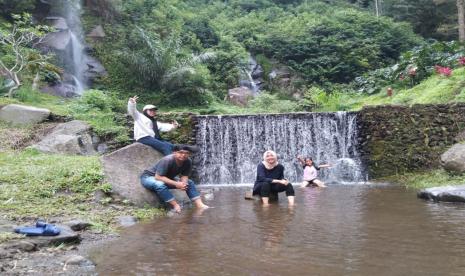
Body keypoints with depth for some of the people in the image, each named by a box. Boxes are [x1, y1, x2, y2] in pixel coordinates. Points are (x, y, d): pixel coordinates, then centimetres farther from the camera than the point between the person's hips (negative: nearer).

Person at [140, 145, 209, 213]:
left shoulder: (188, 162, -15)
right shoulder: (167, 160, -33)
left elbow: (184, 176, -8)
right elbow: (158, 177, -34)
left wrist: (183, 183, -32)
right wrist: (176, 184, -37)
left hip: (167, 179, 7)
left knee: (190, 183, -6)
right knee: (159, 185, -40)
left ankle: (199, 205, -14)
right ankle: (176, 206, -35)